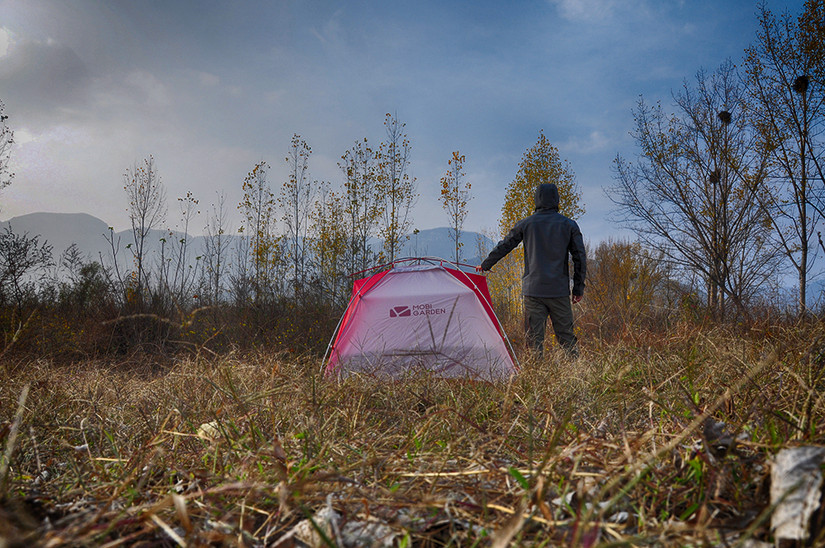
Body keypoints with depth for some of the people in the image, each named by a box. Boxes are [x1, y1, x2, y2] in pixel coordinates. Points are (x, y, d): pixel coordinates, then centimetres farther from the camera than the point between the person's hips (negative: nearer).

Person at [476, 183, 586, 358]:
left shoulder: (526, 224, 3)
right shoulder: (569, 225, 4)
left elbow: (504, 246, 13)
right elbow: (580, 257, 4)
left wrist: (485, 265, 27)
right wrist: (578, 288, 12)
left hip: (533, 289, -1)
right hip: (559, 290, 1)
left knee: (535, 337, 2)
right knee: (565, 334, 7)